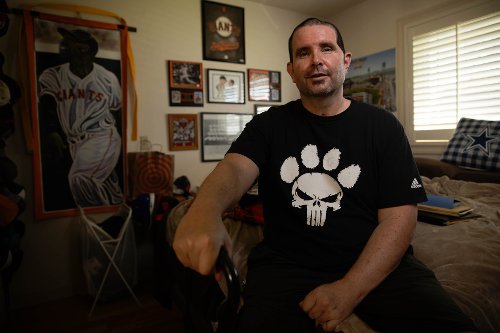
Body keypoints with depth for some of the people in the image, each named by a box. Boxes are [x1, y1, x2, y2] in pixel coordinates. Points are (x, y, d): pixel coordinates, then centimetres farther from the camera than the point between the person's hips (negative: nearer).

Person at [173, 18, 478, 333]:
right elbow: (235, 168, -16)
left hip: (377, 264, 1)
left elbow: (399, 216, -4)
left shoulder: (383, 126, 3)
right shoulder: (268, 124, 4)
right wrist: (204, 211, -41)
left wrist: (350, 289, -18)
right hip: (287, 264, 0)